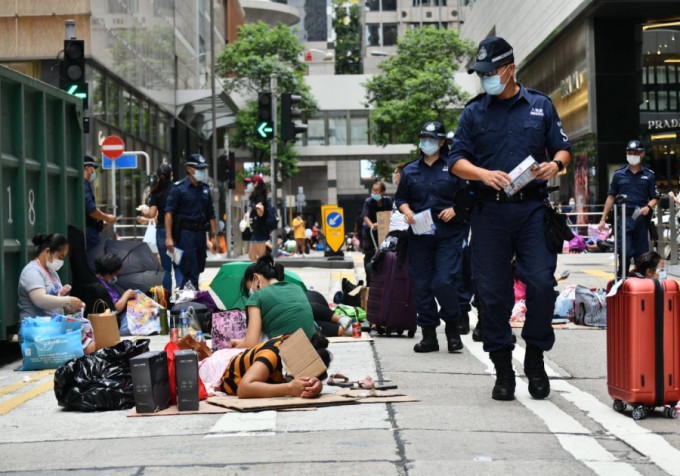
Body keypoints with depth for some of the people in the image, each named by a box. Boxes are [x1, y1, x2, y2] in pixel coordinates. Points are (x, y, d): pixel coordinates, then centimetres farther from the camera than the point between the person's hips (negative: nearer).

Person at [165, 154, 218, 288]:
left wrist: (214, 236, 11)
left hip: (200, 232, 7)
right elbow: (169, 213, -11)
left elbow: (211, 214, 17)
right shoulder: (178, 188, -7)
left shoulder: (205, 188, 12)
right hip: (185, 232, -7)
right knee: (190, 272, -10)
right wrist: (169, 237, -19)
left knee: (198, 269, 12)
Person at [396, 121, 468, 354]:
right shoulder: (410, 170, 14)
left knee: (444, 283, -13)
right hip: (419, 236, 4)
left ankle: (452, 329, 9)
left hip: (449, 235, -4)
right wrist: (406, 211, -2)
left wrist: (455, 209, -12)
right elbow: (401, 198, 18)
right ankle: (428, 335, 12)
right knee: (421, 285, 4)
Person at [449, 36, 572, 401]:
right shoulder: (474, 111, 11)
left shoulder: (540, 106, 11)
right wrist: (484, 174, -13)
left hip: (533, 209, 0)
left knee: (542, 283, -9)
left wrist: (556, 164, -9)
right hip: (490, 211, 1)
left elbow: (563, 149, 15)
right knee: (492, 291, 0)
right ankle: (503, 368, 11)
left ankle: (535, 360, 9)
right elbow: (457, 160, 7)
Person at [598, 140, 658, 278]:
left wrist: (648, 207, -13)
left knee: (641, 254, 4)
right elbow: (611, 197, 11)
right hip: (624, 217, -1)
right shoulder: (619, 174, 9)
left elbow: (654, 198, 10)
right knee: (624, 253, -9)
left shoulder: (649, 175, 10)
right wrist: (603, 219, 7)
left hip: (641, 218, 1)